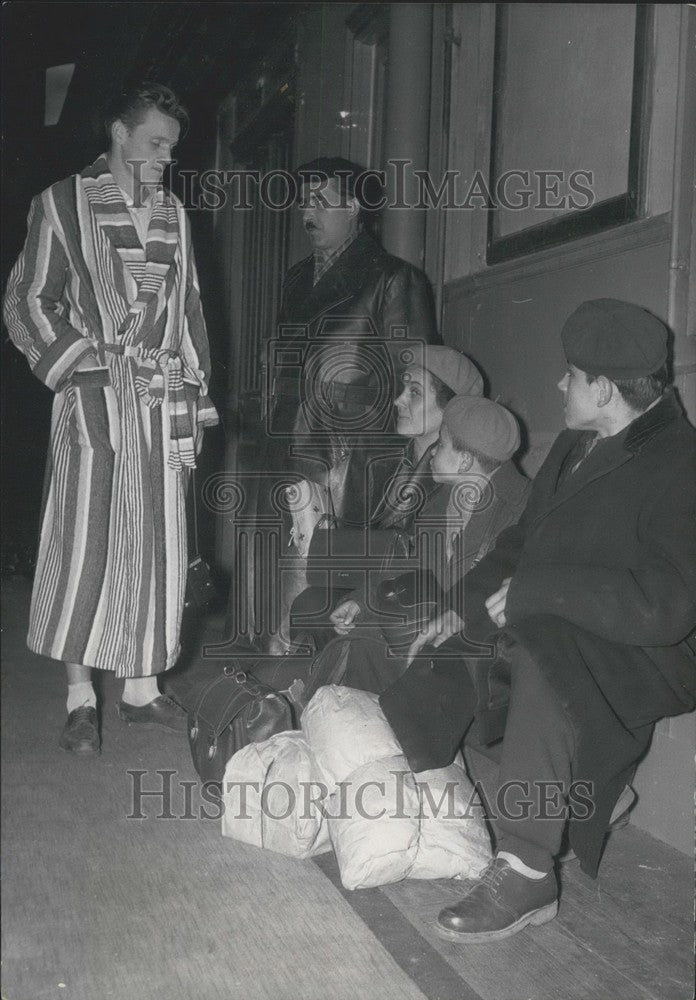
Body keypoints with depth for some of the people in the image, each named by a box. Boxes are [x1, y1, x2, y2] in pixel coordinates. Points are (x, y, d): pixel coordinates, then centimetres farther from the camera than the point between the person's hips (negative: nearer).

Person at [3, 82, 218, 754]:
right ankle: (80, 697, 5)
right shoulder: (63, 204, 5)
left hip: (164, 402, 4)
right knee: (83, 541, -5)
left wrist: (194, 401, 12)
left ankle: (141, 687, 15)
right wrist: (83, 369, -11)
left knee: (158, 546, 4)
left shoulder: (174, 214, 18)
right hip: (94, 396, -4)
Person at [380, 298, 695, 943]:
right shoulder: (573, 449, 12)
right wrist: (461, 608, 6)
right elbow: (521, 542, 20)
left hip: (642, 659, -8)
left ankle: (526, 871, -29)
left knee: (542, 648, -38)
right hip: (536, 635, 9)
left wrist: (530, 590, -22)